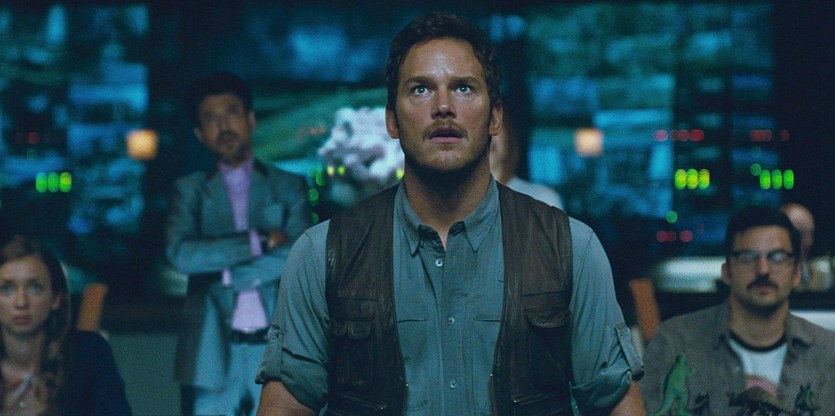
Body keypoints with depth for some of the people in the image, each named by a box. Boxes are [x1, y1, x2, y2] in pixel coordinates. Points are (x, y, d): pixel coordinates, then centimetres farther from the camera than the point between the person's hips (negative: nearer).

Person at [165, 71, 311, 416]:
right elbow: (181, 254, -9)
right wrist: (259, 241, -10)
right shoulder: (191, 190, 9)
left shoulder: (289, 187, 9)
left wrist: (225, 274, -8)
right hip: (213, 352, 0)